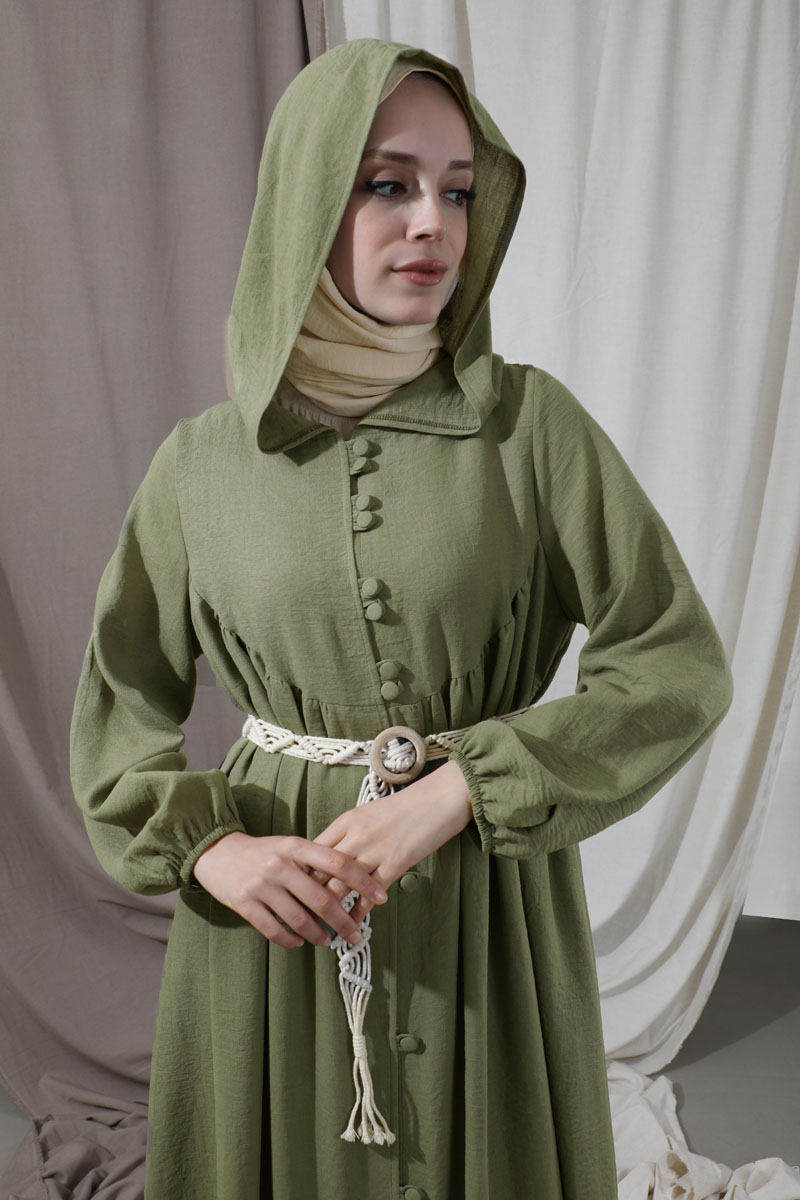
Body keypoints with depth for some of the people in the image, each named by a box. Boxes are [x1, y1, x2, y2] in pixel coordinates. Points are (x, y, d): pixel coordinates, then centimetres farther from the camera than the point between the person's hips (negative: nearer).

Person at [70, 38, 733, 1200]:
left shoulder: (532, 421, -6)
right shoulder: (203, 461, -3)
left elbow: (679, 663, -8)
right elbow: (121, 707, 5)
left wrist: (460, 787, -17)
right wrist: (204, 846, -12)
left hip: (490, 914, 0)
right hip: (273, 909, 1)